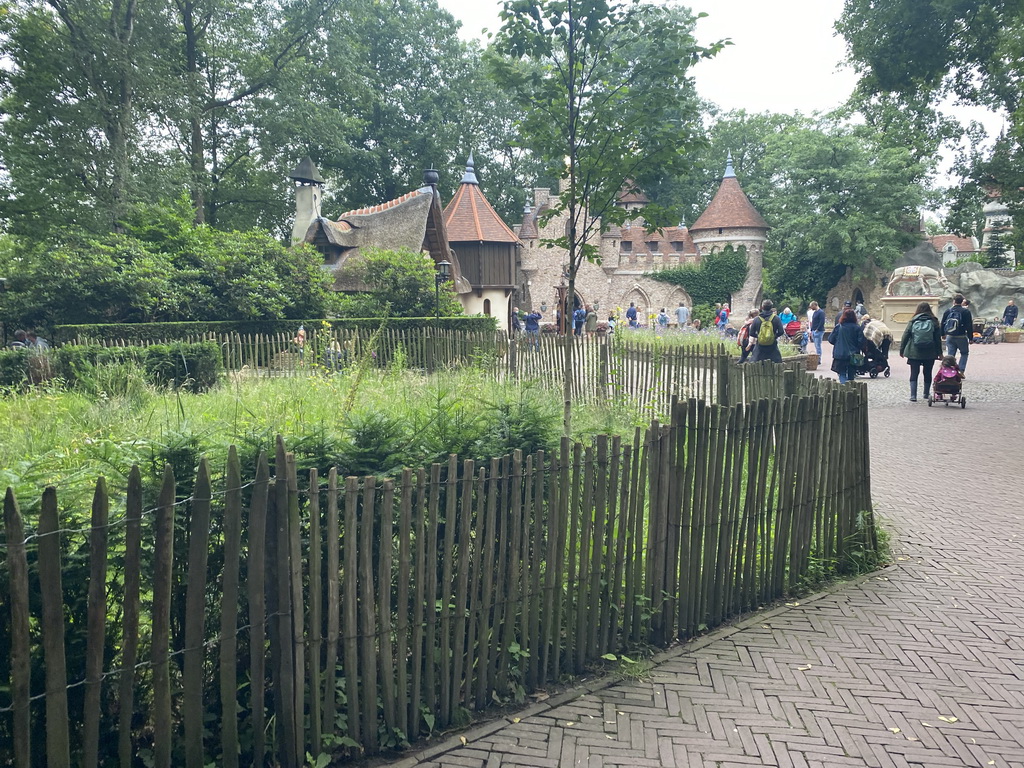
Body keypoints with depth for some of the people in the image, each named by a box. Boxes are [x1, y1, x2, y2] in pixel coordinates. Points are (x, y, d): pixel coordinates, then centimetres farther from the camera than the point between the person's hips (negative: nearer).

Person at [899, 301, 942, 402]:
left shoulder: (913, 321, -1)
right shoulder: (934, 322, 1)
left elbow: (905, 336, -1)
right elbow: (938, 338, 3)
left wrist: (901, 350, 7)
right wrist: (939, 353, 8)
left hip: (914, 352, -1)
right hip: (930, 353, 1)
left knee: (914, 374, 2)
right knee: (927, 373, 14)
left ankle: (913, 396, -8)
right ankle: (926, 394, 24)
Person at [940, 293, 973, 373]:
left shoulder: (947, 311, 4)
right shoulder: (966, 311, -5)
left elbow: (942, 324, 11)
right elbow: (969, 326, -6)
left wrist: (943, 334, 24)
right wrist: (970, 338, -1)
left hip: (949, 337, 3)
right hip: (961, 337, -3)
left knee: (950, 355, 7)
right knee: (964, 353, 14)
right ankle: (961, 371, 3)